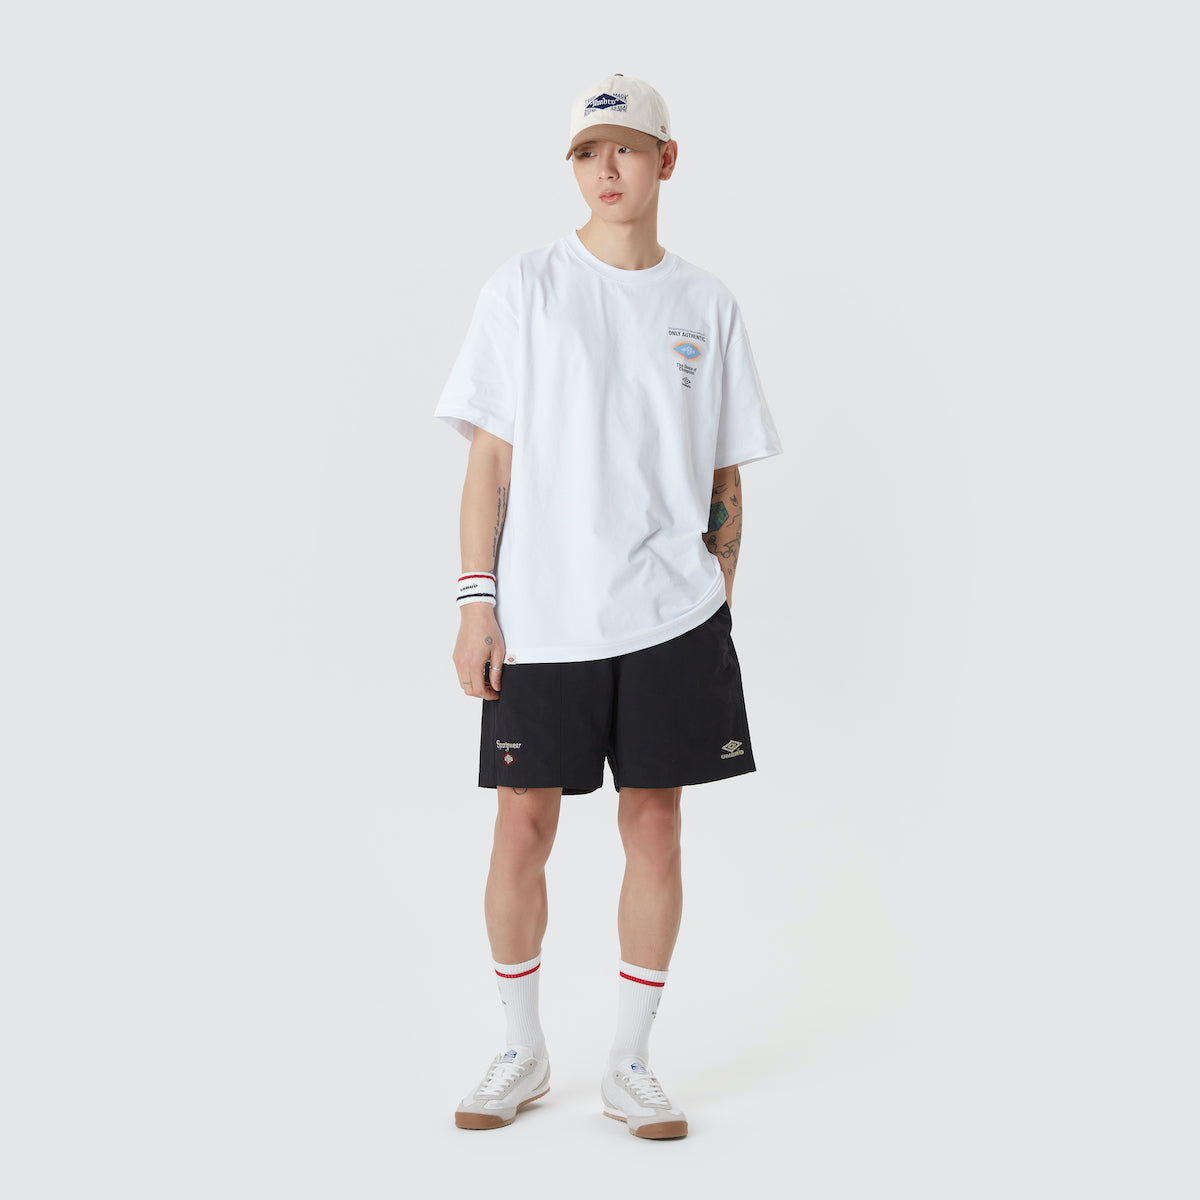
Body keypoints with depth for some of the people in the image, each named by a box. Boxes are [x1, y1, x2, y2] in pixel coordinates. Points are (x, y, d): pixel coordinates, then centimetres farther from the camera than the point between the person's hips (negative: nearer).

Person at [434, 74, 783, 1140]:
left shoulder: (708, 305, 9)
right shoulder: (524, 288, 3)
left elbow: (725, 475, 13)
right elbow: (491, 456, 0)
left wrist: (721, 596, 7)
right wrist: (475, 601, -5)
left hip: (671, 613, 2)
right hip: (541, 614, -2)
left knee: (656, 822, 4)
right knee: (524, 822, 1)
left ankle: (631, 1062, 18)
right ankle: (523, 1053, 20)